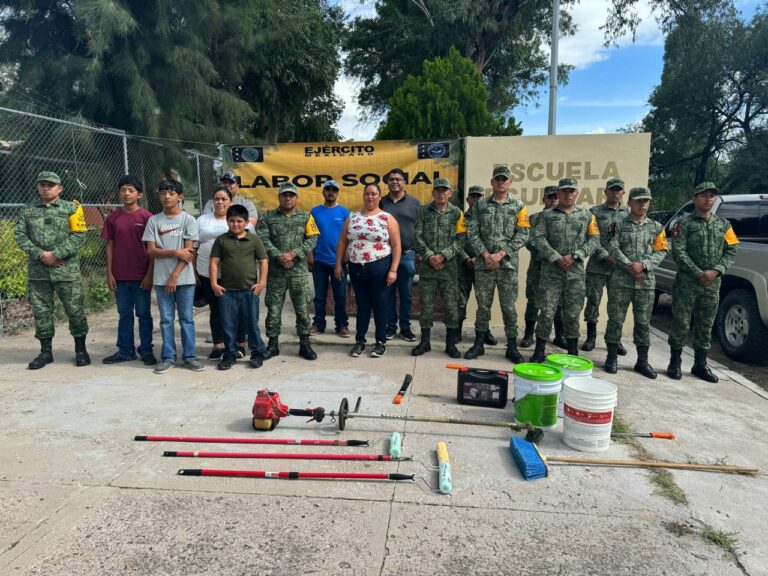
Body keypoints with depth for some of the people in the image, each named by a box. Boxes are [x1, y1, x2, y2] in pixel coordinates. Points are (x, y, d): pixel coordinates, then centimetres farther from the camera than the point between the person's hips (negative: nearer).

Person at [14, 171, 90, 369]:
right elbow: (19, 235, 4)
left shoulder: (71, 208, 2)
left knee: (74, 309, 1)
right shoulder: (28, 210, 11)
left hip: (67, 270, -3)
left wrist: (55, 254, -14)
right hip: (38, 271, 3)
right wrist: (39, 254, -11)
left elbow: (79, 235, -7)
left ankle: (80, 349, 15)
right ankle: (46, 351, 20)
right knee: (41, 311, 8)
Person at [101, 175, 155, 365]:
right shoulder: (113, 217, 5)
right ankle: (125, 350, 21)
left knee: (144, 314, 6)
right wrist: (109, 273, 2)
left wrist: (149, 274, -8)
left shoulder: (146, 217, -4)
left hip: (141, 276, -3)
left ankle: (146, 351, 15)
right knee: (124, 314, 12)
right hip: (120, 276, 3)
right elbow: (110, 246, 7)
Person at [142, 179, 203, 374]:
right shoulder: (154, 221, 5)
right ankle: (168, 357, 15)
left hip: (184, 278, -2)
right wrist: (176, 252, -13)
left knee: (186, 319, 5)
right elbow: (151, 251, 0)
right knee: (166, 319, 7)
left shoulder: (188, 220, 0)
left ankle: (189, 356, 14)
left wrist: (175, 276, -11)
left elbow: (189, 252, -6)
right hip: (161, 279, 2)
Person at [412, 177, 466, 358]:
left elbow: (461, 239, -3)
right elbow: (418, 237, 0)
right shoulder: (424, 211, 5)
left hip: (449, 266, 0)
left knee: (451, 305, 3)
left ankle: (451, 343, 14)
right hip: (427, 265, 1)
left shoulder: (457, 213, 4)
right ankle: (425, 342, 18)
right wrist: (429, 256, -11)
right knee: (426, 304, 6)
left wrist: (443, 255, -13)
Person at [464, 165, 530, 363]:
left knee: (509, 306, 3)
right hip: (483, 263, 1)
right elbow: (472, 233, 2)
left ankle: (512, 347, 14)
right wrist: (485, 255, -10)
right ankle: (478, 344, 18)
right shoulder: (480, 205, 7)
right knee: (483, 305, 6)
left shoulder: (518, 206, 6)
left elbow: (522, 235, -2)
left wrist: (501, 254, -11)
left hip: (508, 265, 0)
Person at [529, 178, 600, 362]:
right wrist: (556, 258, -13)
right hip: (551, 271, -2)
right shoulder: (547, 215, 7)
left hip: (576, 272, 2)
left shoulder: (587, 215, 12)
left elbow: (594, 240, 4)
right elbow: (539, 239, -3)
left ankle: (573, 351, 19)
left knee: (572, 313, 8)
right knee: (547, 311, -3)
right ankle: (540, 349, 8)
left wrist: (574, 256, -10)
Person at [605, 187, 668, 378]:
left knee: (643, 322, 7)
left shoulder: (656, 227, 12)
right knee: (615, 319, 1)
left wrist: (643, 265, -12)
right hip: (621, 280, -2)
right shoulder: (618, 224, 4)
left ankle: (642, 361, 16)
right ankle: (612, 357, 12)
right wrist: (630, 267, -14)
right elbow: (613, 248, -5)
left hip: (647, 282, 2)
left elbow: (661, 252, 4)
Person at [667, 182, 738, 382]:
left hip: (712, 285, 4)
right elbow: (678, 252, -9)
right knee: (681, 324, -1)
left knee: (705, 326, 10)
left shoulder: (723, 224, 12)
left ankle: (700, 365, 20)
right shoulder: (684, 223, -2)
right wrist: (699, 274, -15)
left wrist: (716, 271, -9)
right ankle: (675, 363, 10)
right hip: (686, 283, -4)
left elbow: (731, 251, 8)